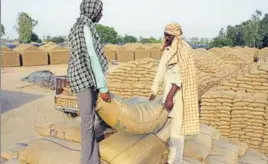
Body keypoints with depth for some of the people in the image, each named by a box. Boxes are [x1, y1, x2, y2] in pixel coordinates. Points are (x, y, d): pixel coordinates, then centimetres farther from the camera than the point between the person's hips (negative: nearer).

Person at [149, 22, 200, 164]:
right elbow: (161, 71, 11)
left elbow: (180, 76, -21)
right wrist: (154, 93, 11)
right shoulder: (167, 50, 9)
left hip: (178, 94, -8)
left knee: (176, 127, -2)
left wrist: (170, 97, -24)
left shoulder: (183, 51, -15)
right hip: (168, 91, 8)